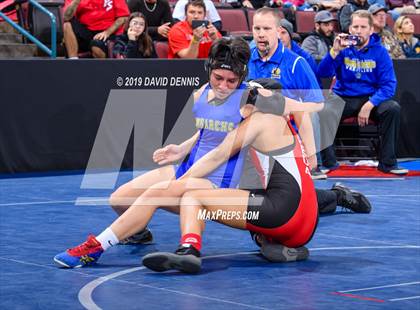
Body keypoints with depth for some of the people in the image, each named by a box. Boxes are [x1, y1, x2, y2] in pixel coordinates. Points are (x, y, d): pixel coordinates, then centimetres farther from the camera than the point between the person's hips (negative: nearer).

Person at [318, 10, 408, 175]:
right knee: (321, 109, -29)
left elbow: (388, 85, -8)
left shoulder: (379, 51, -3)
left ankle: (387, 163, -17)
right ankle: (328, 162, -15)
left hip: (371, 98, 0)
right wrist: (335, 51, -26)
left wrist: (369, 105, -21)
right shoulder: (343, 47, -1)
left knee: (392, 108, -29)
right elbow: (323, 73, -11)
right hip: (344, 98, 0)